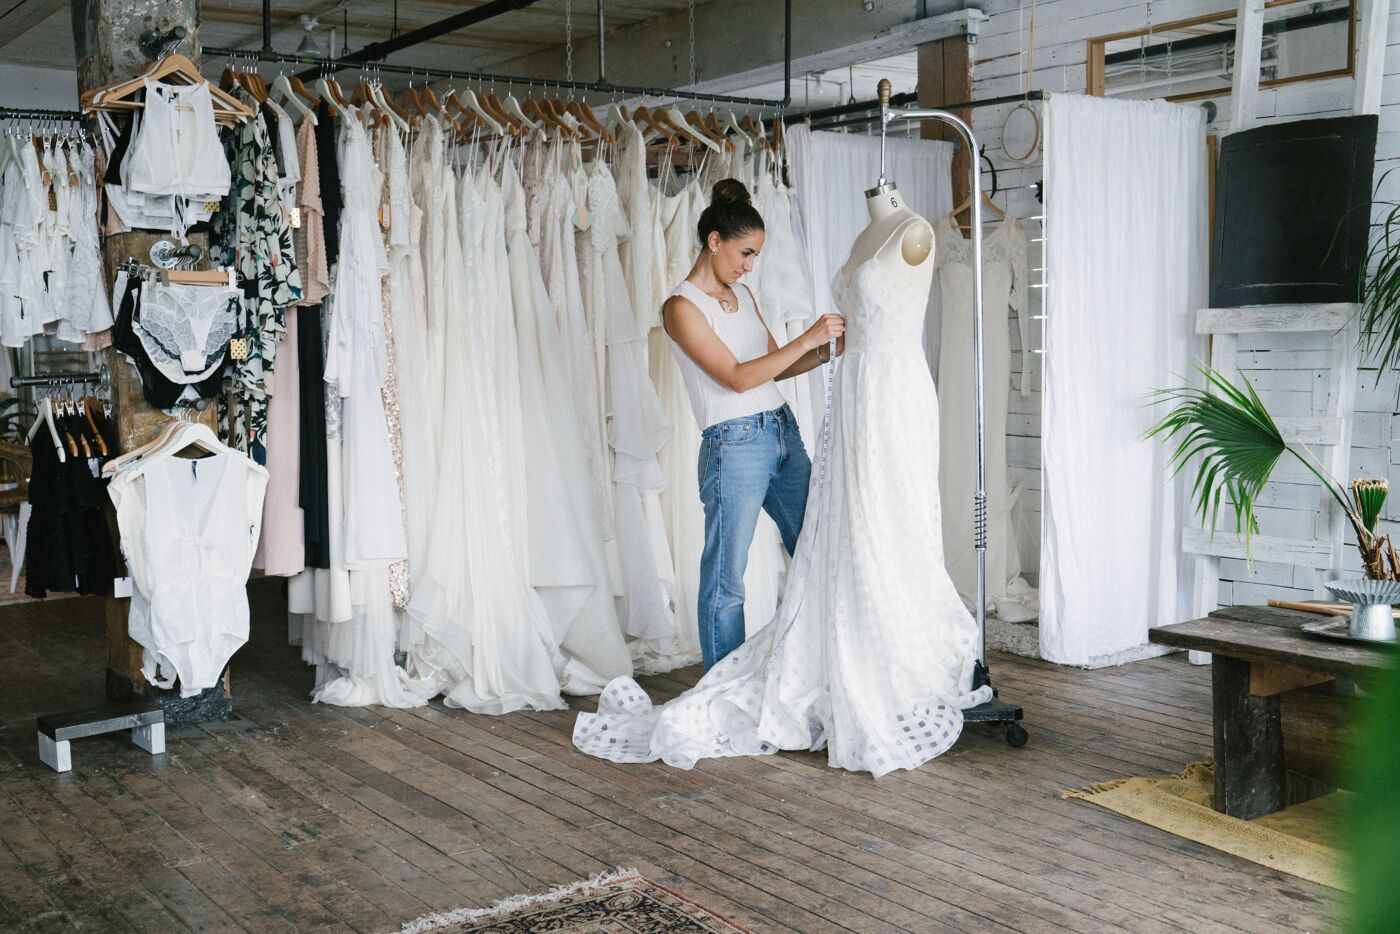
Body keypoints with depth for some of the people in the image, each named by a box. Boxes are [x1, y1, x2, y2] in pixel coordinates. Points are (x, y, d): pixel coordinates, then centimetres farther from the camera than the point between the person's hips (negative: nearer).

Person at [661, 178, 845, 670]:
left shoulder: (742, 294, 14)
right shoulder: (681, 306, -10)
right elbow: (737, 377, -16)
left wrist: (828, 350, 2)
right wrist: (807, 338, -17)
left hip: (783, 432, 8)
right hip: (735, 443, -8)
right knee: (726, 581, -1)